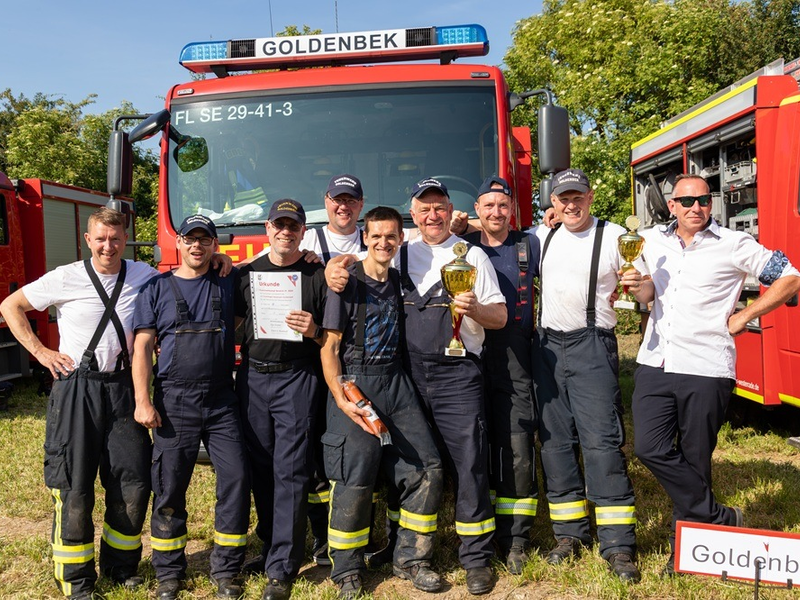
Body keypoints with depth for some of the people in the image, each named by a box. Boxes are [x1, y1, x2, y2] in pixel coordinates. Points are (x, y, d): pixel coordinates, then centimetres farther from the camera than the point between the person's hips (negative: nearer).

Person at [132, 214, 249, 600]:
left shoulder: (229, 284, 7)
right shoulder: (156, 289, 4)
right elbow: (142, 347, 1)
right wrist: (143, 402, -7)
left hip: (221, 401, 1)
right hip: (174, 403, -1)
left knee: (235, 477, -3)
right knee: (170, 486, 4)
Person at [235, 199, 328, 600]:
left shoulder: (318, 275, 4)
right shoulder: (246, 274, 11)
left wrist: (313, 331, -14)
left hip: (297, 379, -3)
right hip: (253, 377, 3)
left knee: (290, 472, -4)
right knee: (260, 468, 9)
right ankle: (270, 543, 28)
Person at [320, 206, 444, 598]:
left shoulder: (401, 282, 11)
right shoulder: (347, 283, -4)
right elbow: (329, 348, -6)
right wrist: (341, 400, -18)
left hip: (396, 382, 5)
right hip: (355, 383, -5)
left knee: (425, 469, 1)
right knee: (354, 480, -5)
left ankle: (410, 559, 17)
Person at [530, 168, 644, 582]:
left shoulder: (613, 237, -1)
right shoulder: (542, 237, 11)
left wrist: (639, 285, -23)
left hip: (592, 345, -4)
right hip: (547, 346, 5)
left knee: (601, 440, -8)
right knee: (554, 440, 7)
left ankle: (617, 544, 0)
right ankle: (569, 532, 19)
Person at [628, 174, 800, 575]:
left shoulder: (734, 245, -2)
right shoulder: (652, 242, 10)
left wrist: (741, 319, -2)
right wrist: (638, 284, 2)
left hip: (706, 369, -4)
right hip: (655, 364, 4)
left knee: (693, 462, 5)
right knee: (650, 448, -6)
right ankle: (719, 518, 11)